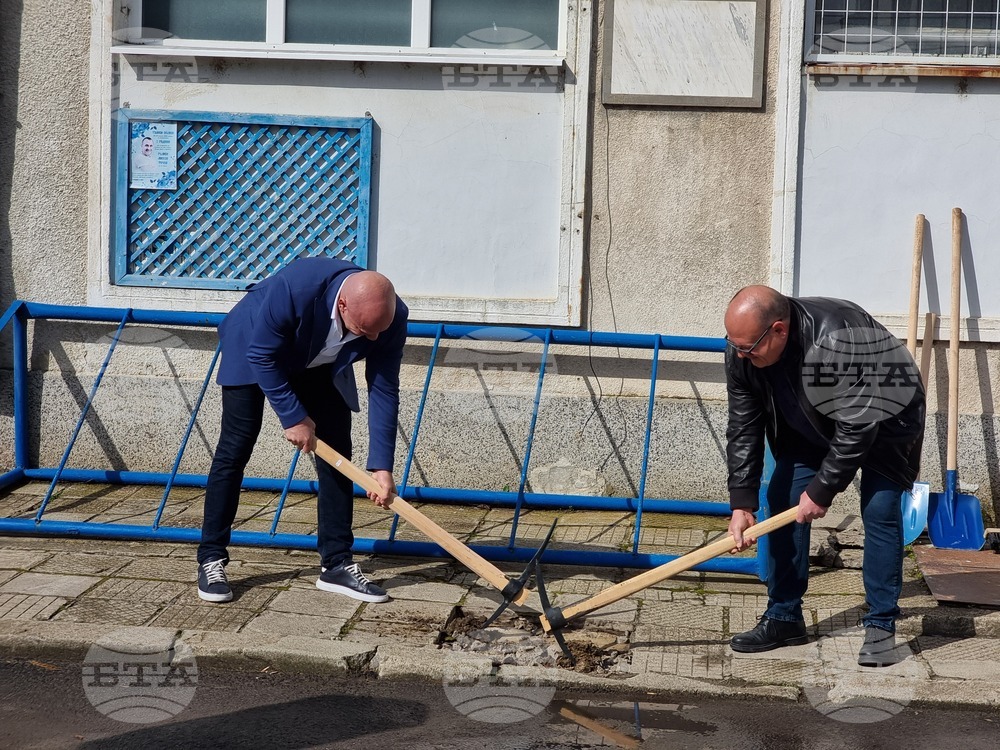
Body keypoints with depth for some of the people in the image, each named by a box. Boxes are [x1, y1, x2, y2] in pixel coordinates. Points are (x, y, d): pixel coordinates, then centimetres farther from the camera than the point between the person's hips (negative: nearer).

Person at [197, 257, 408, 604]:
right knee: (235, 450, -7)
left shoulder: (391, 318, -29)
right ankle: (211, 560, 2)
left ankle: (336, 564, 3)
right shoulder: (293, 289, -42)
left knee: (336, 453, -4)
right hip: (255, 350, -4)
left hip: (320, 365, 4)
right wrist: (293, 418, -25)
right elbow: (262, 356, -28)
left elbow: (383, 392, -20)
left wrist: (381, 467, -23)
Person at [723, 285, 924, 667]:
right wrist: (741, 504, -20)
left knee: (879, 511, -14)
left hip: (885, 418, -6)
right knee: (783, 502, -3)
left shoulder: (835, 340, -43)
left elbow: (856, 429, -35)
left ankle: (881, 625, -3)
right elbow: (743, 430, -15)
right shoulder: (742, 351, -23)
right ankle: (783, 617, 7)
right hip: (811, 424, 6)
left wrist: (822, 490, -27)